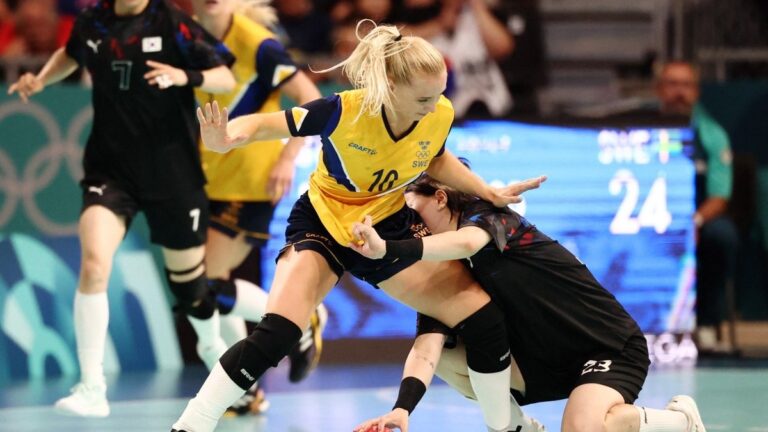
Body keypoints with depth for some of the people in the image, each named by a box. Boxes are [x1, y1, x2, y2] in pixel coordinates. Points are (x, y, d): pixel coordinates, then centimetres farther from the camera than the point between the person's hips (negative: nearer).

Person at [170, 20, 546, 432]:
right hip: (322, 224, -4)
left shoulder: (440, 115, -17)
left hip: (389, 228, 4)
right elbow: (264, 124, -23)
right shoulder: (344, 110, -30)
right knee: (274, 334, -26)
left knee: (484, 318, -7)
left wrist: (490, 193, -1)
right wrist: (223, 139, -45)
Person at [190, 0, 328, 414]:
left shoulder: (255, 43, -17)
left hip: (250, 183, -7)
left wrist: (288, 158, -20)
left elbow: (312, 100, -14)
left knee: (211, 286, -12)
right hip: (211, 182, 7)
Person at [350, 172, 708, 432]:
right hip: (546, 361, 6)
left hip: (612, 348, -6)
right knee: (446, 358, -12)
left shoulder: (486, 216, -15)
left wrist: (388, 248, -55)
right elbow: (425, 351, -17)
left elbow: (467, 243, -41)